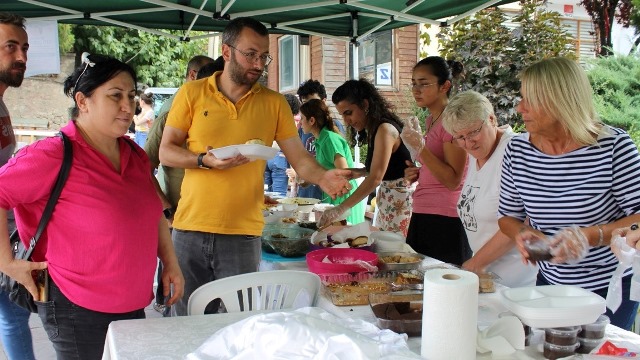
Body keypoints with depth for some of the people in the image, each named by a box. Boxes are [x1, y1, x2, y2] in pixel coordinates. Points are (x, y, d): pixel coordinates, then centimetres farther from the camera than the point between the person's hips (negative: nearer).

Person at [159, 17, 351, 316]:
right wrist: (206, 160, -16)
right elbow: (166, 152, 2)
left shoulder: (274, 103, 4)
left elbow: (299, 158, 1)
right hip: (190, 228, 0)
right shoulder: (192, 93, 2)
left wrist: (322, 177, -19)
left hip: (243, 234, 0)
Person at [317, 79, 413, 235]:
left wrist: (340, 209, -28)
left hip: (401, 198, -9)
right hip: (387, 201, 9)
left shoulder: (385, 129, -17)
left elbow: (376, 178, -24)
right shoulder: (373, 130, 11)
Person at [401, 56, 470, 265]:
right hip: (422, 217, 9)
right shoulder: (431, 120, 14)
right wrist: (417, 173, 7)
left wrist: (420, 148, -23)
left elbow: (452, 181, -18)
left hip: (444, 223, -9)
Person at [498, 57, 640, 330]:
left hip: (611, 286, -3)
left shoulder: (614, 146, -18)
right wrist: (521, 233, -18)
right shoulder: (517, 150, -7)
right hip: (550, 284, 3)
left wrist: (589, 236, -30)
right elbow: (508, 216, 3)